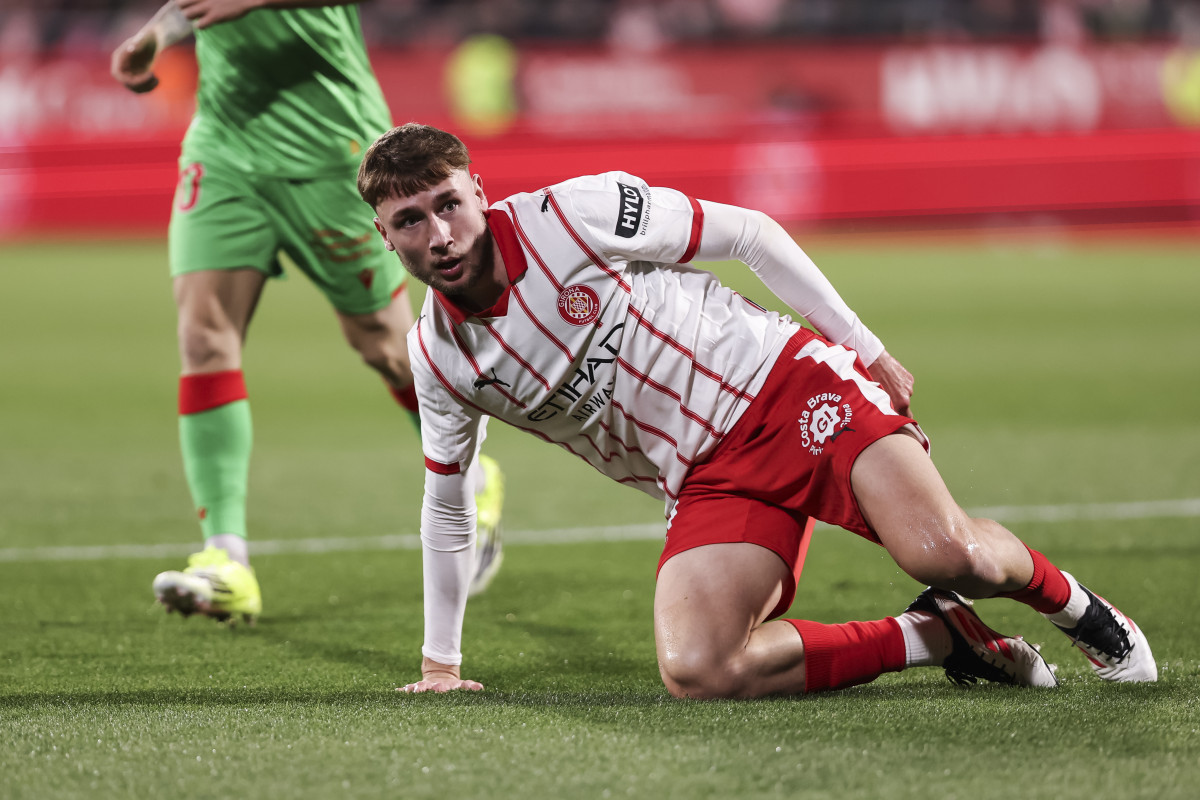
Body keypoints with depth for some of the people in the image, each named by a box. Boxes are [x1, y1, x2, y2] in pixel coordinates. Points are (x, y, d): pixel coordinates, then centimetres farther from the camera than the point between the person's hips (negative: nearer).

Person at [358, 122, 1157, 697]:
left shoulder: (574, 215, -11)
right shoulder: (438, 359, 3)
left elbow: (747, 233, -2)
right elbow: (446, 507, 19)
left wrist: (866, 348, -2)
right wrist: (441, 661, 21)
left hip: (782, 384, -4)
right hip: (704, 481, 4)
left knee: (947, 555, -28)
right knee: (694, 674, -24)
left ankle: (1070, 601, 7)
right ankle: (935, 636, -7)